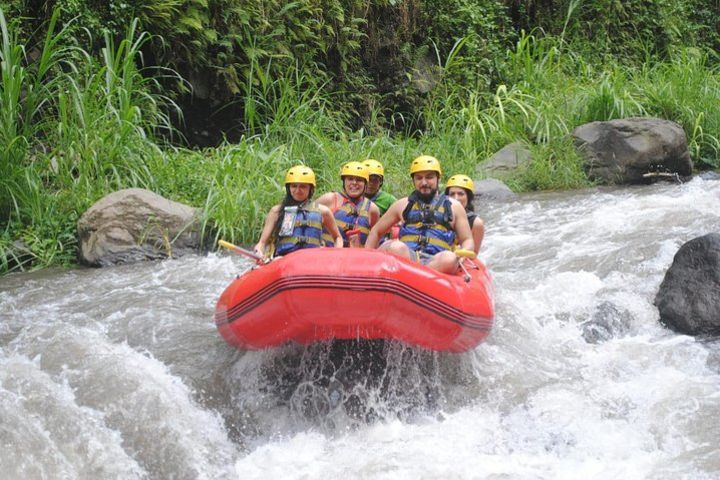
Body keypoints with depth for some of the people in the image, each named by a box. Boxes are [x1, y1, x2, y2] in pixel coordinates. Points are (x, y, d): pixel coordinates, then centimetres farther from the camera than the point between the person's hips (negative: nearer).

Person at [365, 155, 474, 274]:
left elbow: (468, 240, 19)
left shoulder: (454, 207, 21)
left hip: (437, 262, -1)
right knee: (397, 247, -35)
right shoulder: (402, 205, 22)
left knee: (449, 258, -37)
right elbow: (376, 232, 29)